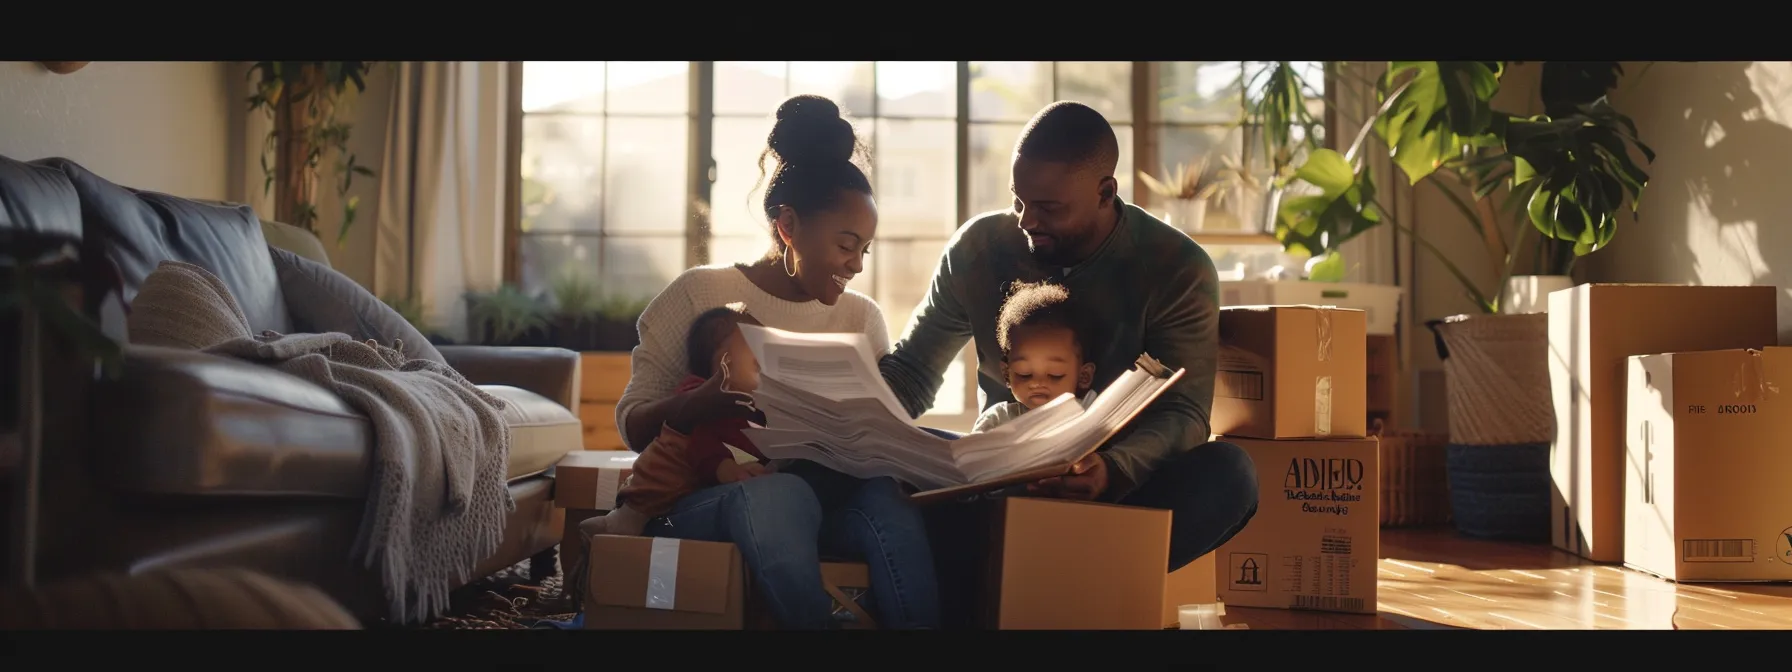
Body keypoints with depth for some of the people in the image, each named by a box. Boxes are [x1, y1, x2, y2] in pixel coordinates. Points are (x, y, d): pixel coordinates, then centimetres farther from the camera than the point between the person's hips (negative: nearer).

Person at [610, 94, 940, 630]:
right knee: (779, 493, -38)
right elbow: (633, 424, -2)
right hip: (702, 501, -3)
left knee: (884, 495, -32)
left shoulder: (862, 317, 14)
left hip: (825, 497, 3)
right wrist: (707, 401, -23)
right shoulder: (698, 295, 2)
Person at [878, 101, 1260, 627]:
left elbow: (1184, 414, -17)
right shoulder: (979, 248, -2)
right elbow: (910, 371, 8)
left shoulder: (1177, 269, -9)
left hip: (1122, 481, -2)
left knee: (1228, 471, -33)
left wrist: (1114, 469, -40)